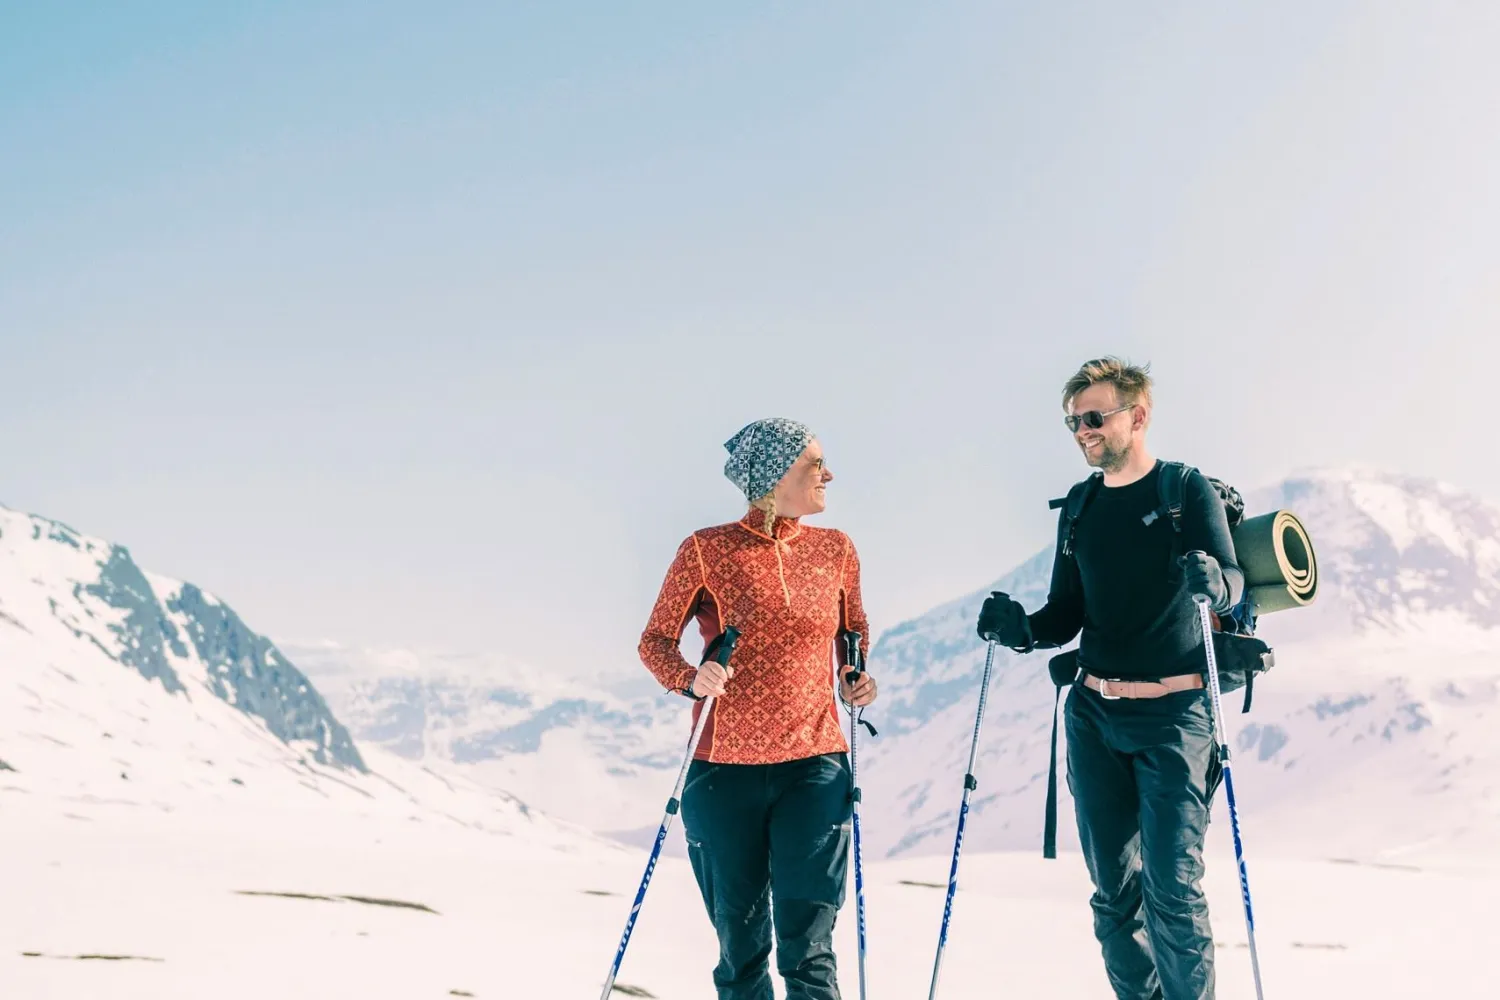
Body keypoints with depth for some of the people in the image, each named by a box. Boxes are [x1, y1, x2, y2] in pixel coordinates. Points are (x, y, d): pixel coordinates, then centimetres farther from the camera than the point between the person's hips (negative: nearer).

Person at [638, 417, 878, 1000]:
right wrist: (690, 678, -19)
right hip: (726, 771, -1)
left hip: (815, 766, 1)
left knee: (807, 944, -7)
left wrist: (859, 680, 1)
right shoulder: (706, 551, -4)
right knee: (741, 951, 7)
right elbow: (656, 640, 1)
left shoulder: (835, 549, 6)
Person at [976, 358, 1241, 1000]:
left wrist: (1210, 581, -37)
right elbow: (1067, 615, 13)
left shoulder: (1189, 491, -3)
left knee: (1172, 888, -10)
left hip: (1173, 713, -5)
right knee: (1114, 891, 8)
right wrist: (1021, 629, -8)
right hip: (1092, 714, 5)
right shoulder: (1080, 509, 12)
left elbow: (1233, 583, -14)